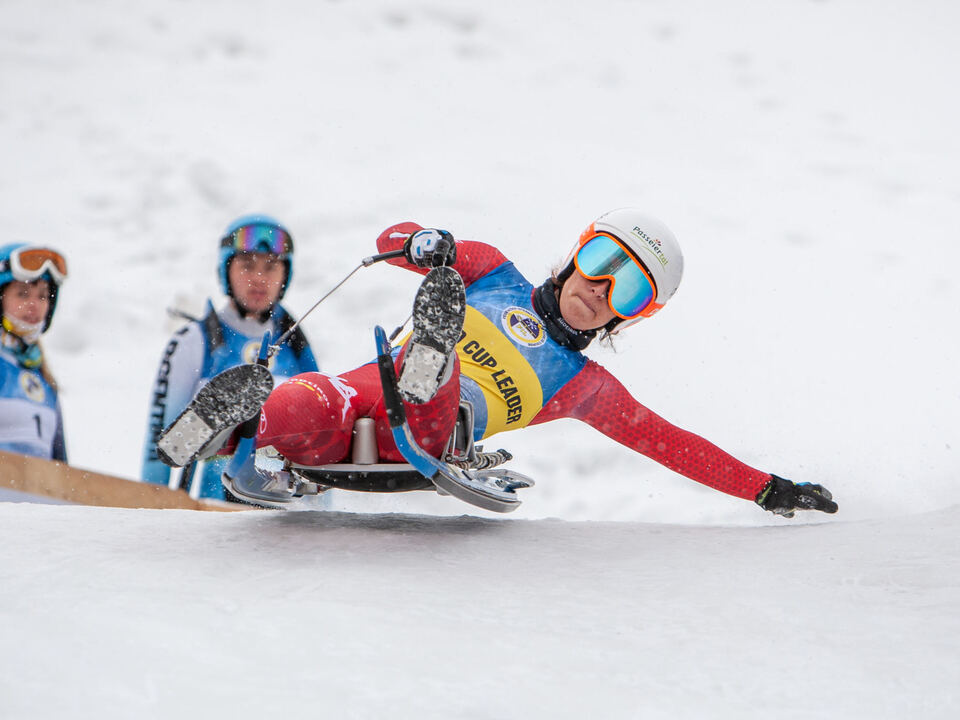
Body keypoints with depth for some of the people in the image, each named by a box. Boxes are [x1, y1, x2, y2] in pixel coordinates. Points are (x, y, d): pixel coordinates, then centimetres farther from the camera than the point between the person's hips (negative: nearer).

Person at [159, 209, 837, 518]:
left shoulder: (585, 387, 23)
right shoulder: (493, 274, 22)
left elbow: (673, 444, 25)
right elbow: (396, 239, 19)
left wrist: (766, 488, 21)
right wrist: (425, 243, -7)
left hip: (411, 442, 0)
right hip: (363, 390, 0)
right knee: (299, 414, -40)